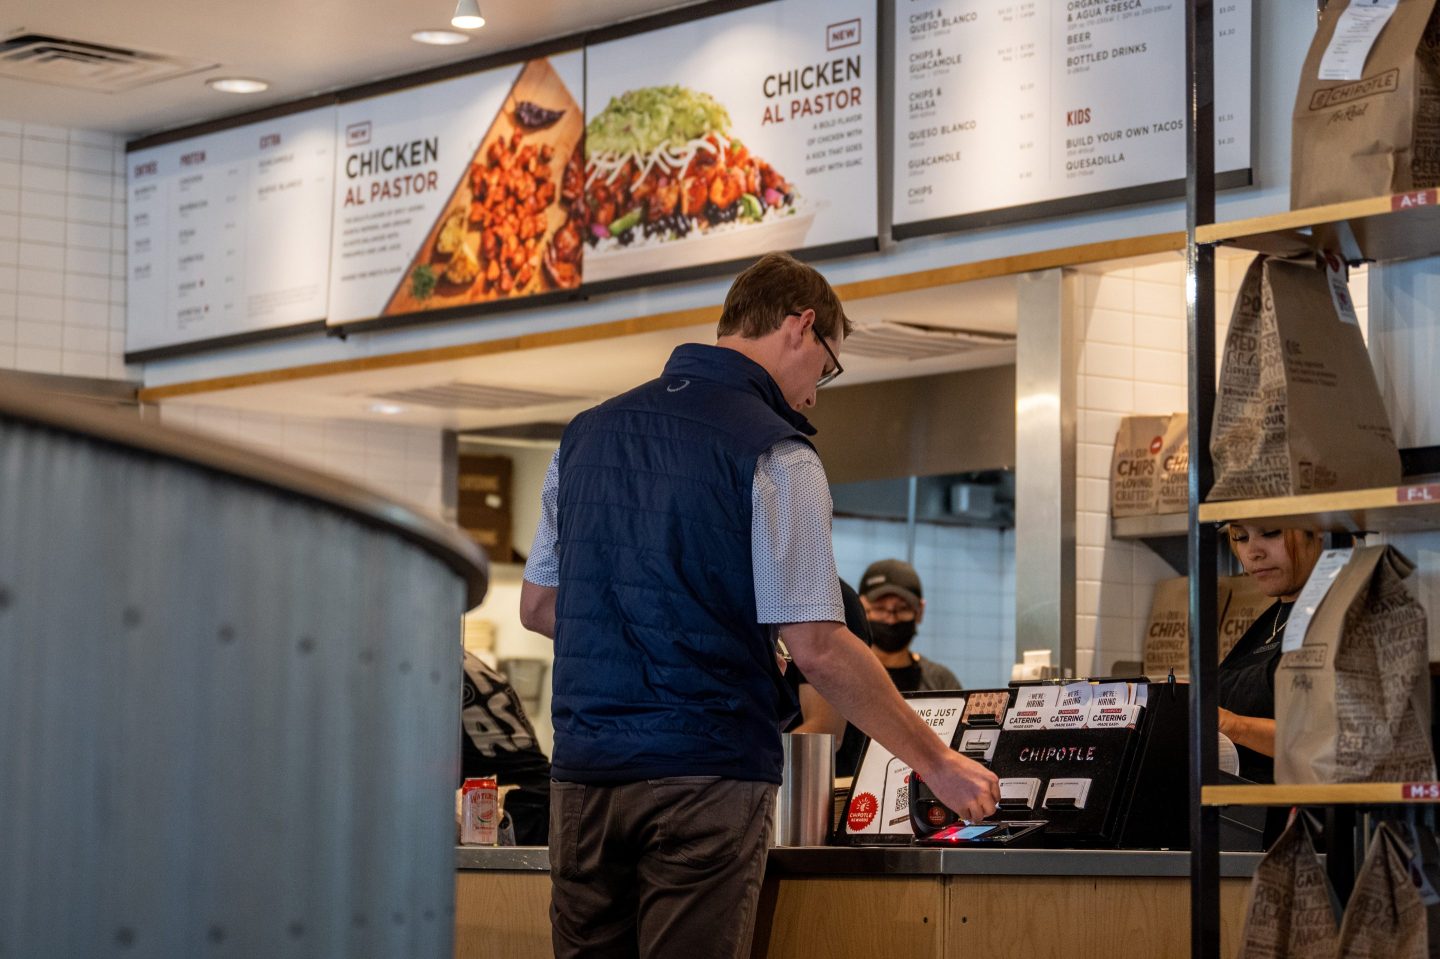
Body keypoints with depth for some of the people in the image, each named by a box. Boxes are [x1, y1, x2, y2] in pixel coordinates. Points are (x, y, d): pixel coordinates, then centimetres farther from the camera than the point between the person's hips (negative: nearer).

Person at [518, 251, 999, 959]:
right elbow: (817, 649, -13)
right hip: (705, 778, -6)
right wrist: (935, 763, -4)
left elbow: (537, 607, 19)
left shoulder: (586, 434, 13)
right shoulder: (775, 455, -7)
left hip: (583, 770, 6)